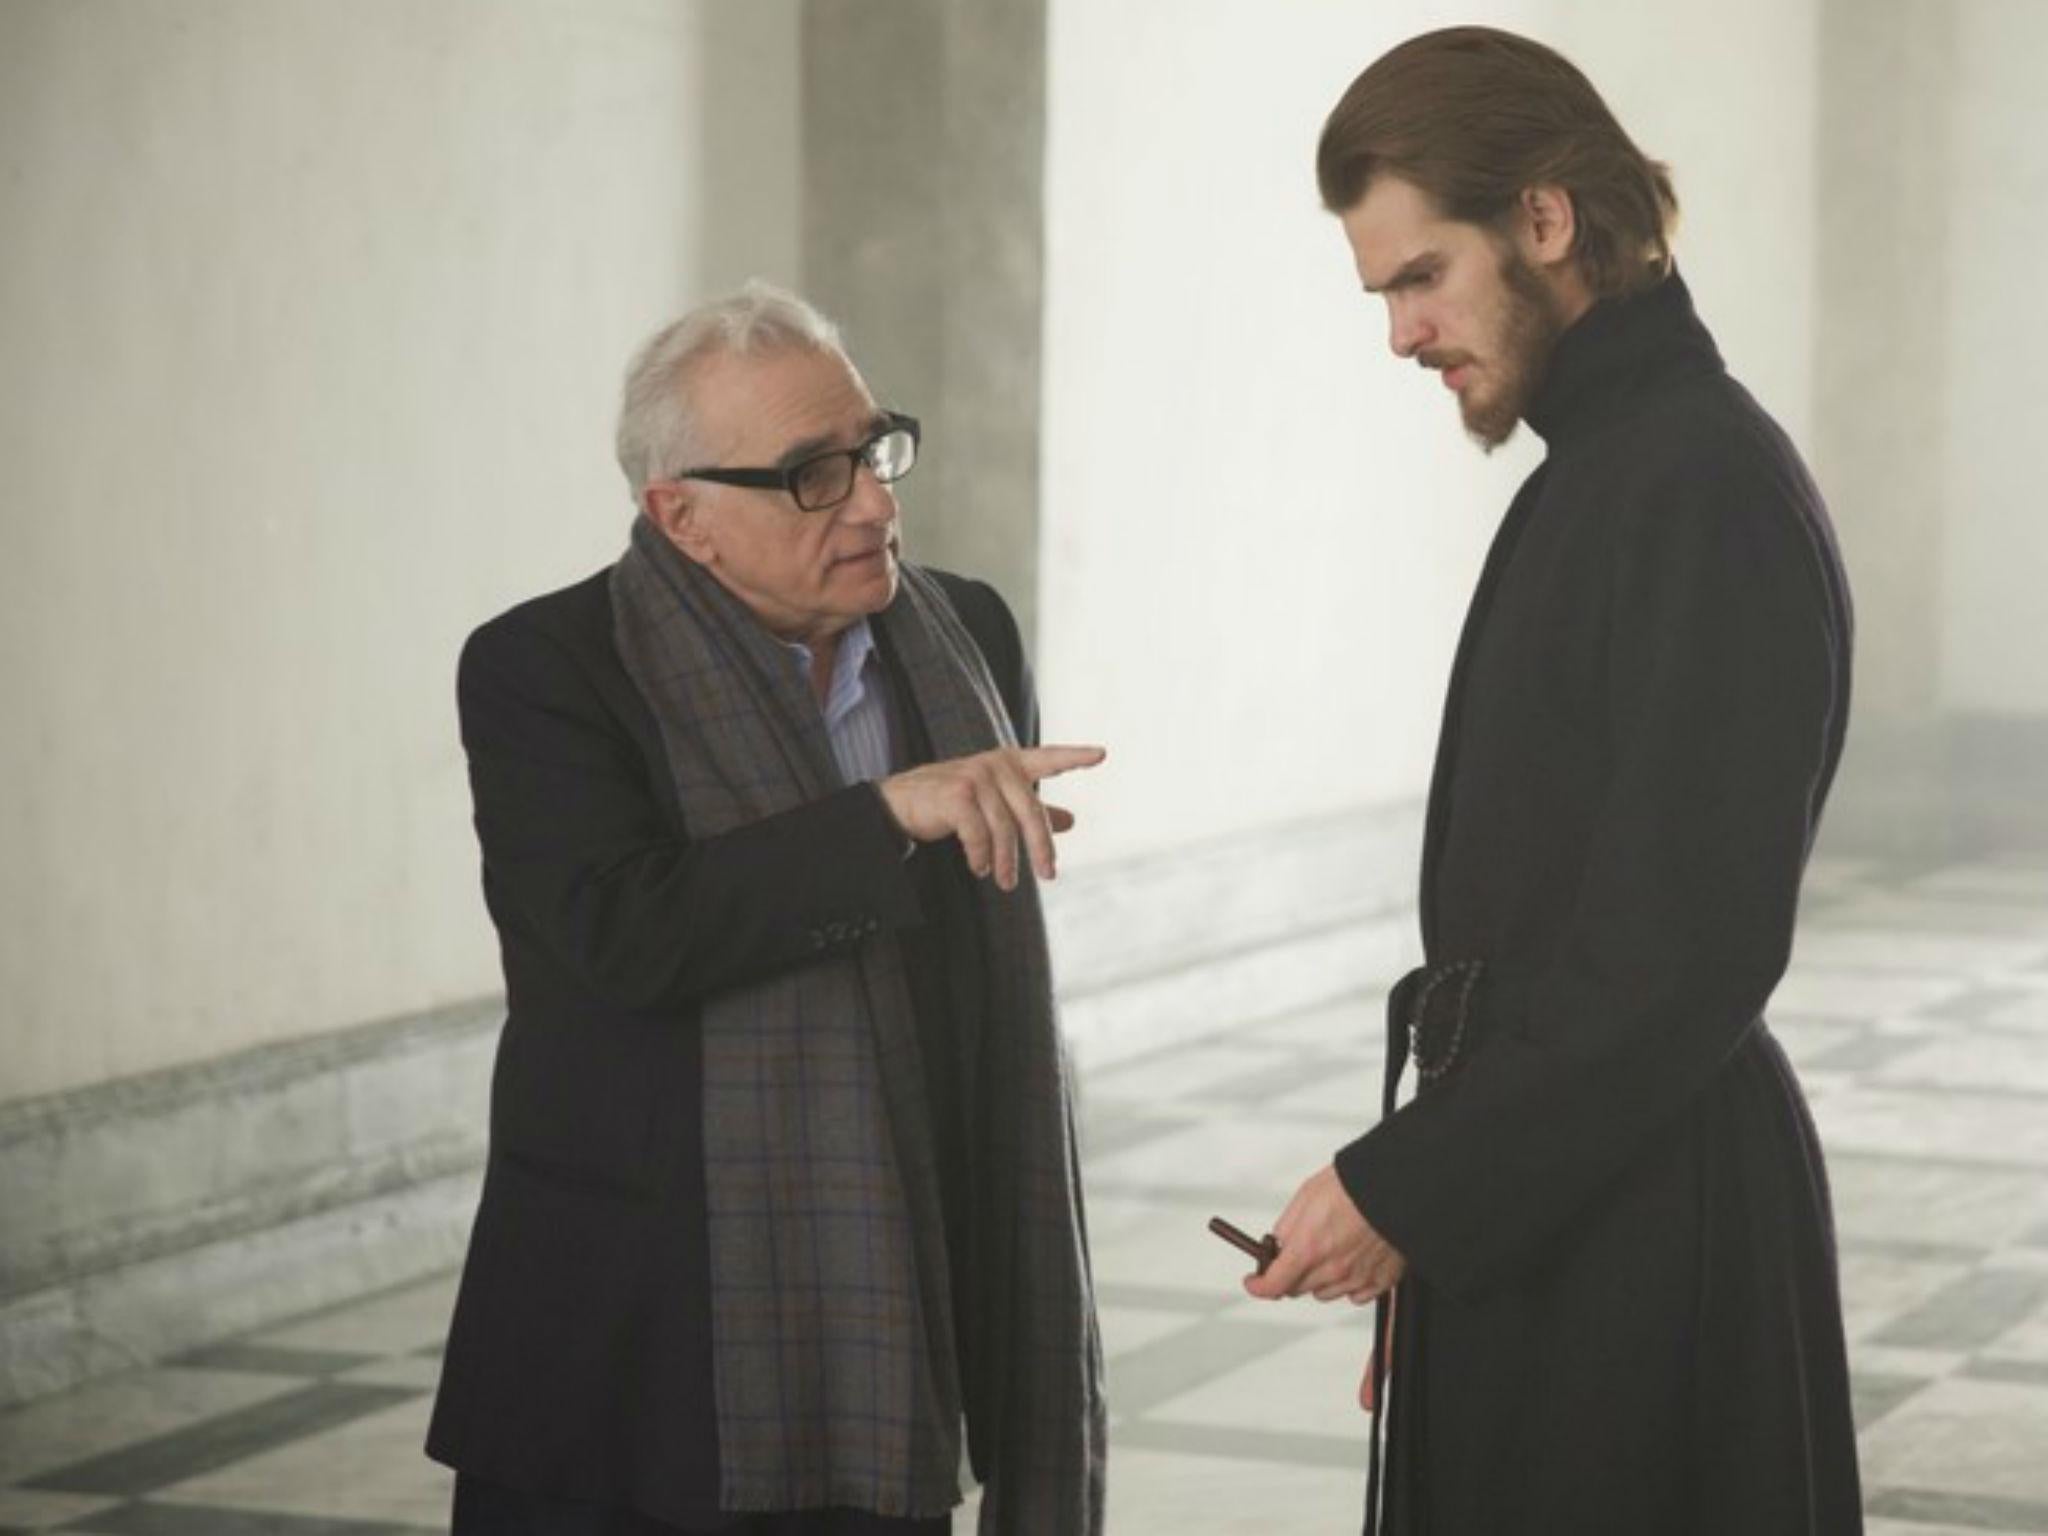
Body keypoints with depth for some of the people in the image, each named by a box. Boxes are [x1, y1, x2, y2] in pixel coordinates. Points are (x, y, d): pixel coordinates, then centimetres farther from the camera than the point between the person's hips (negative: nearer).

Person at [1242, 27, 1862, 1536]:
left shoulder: (1704, 489, -16)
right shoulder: (1600, 472, 14)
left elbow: (1689, 951, -21)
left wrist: (1409, 1190, -17)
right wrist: (1421, 1197, 12)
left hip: (1642, 1227, -9)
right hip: (1534, 1207, 9)